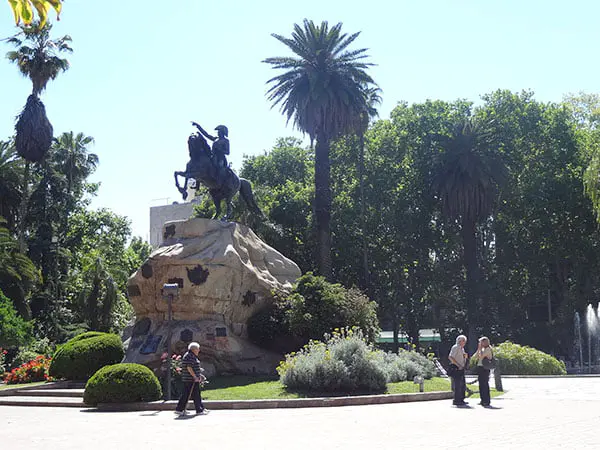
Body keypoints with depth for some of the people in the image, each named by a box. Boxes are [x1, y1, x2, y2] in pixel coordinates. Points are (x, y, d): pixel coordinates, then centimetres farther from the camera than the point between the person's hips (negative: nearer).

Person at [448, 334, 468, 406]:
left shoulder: (462, 349, 19)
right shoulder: (455, 347, -9)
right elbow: (450, 357, -19)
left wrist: (466, 356, 5)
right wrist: (458, 365, -21)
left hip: (461, 369, 10)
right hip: (456, 369, -10)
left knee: (463, 384, 12)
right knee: (458, 384, -10)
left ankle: (461, 400, 19)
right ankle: (456, 400, -7)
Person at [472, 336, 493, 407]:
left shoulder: (488, 349, -9)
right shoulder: (483, 349, 19)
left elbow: (481, 356, -19)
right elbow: (474, 356, 17)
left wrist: (480, 349, -9)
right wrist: (478, 349, 9)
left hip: (484, 369, -10)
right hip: (480, 368, 10)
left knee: (484, 385, -9)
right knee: (482, 385, 12)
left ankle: (486, 401, -7)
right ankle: (483, 401, 18)